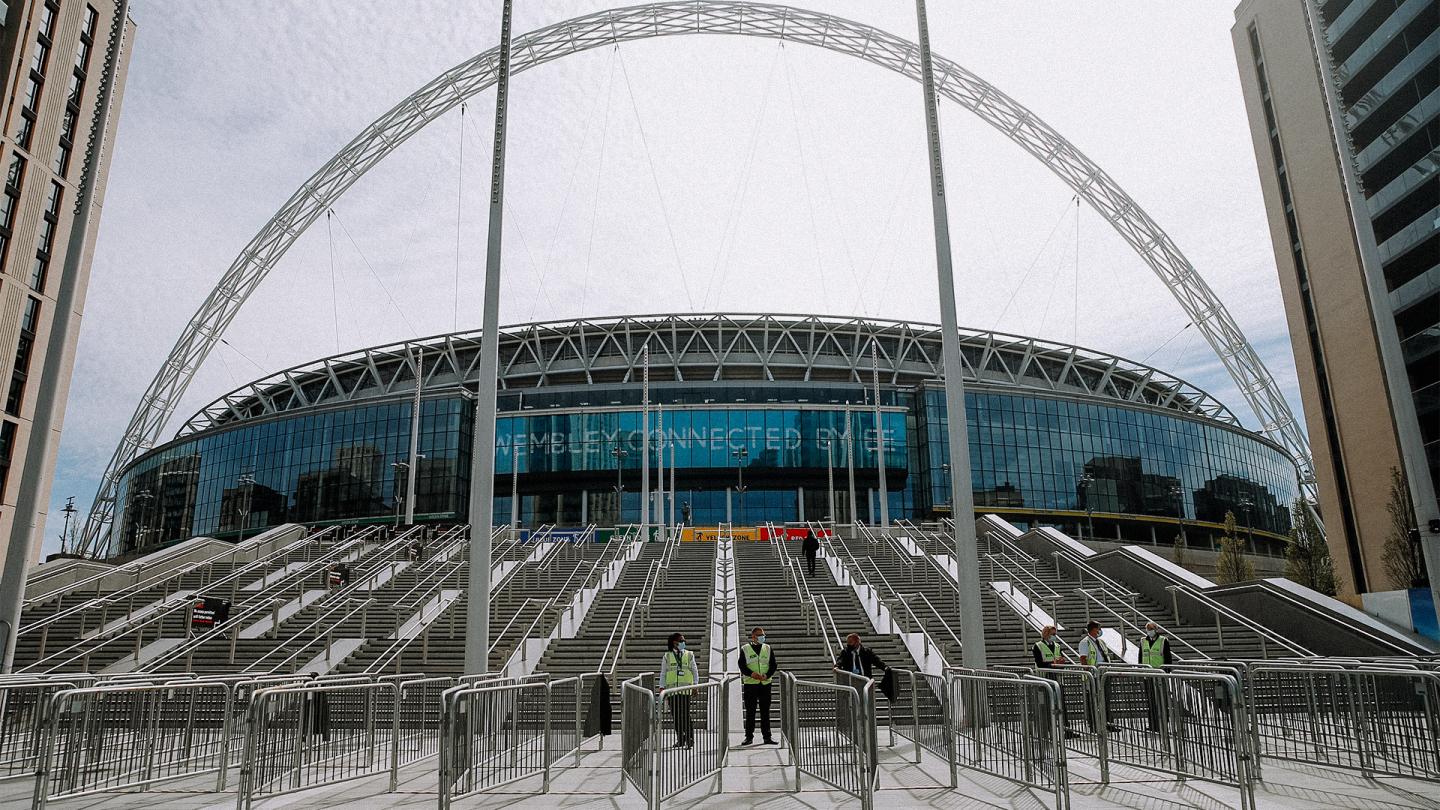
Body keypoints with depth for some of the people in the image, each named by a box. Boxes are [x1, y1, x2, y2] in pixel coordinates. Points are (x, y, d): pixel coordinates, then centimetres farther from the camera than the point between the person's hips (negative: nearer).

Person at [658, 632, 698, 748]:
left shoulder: (689, 655, 9)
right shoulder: (667, 656, 9)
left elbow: (695, 671, 10)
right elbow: (663, 673, 10)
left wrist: (695, 685, 0)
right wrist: (662, 688, 2)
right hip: (671, 689, 1)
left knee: (685, 715, -8)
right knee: (676, 715, 4)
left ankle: (690, 739, -1)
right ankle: (680, 739, 16)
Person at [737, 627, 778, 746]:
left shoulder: (768, 649, 9)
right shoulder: (745, 649, 2)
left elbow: (773, 665, 6)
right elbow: (742, 666, -4)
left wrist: (767, 675, -12)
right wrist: (752, 674, -20)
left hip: (765, 683, 2)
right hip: (750, 683, -2)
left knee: (765, 711, 5)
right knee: (750, 712, 1)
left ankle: (767, 736, 12)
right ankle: (749, 737, 9)